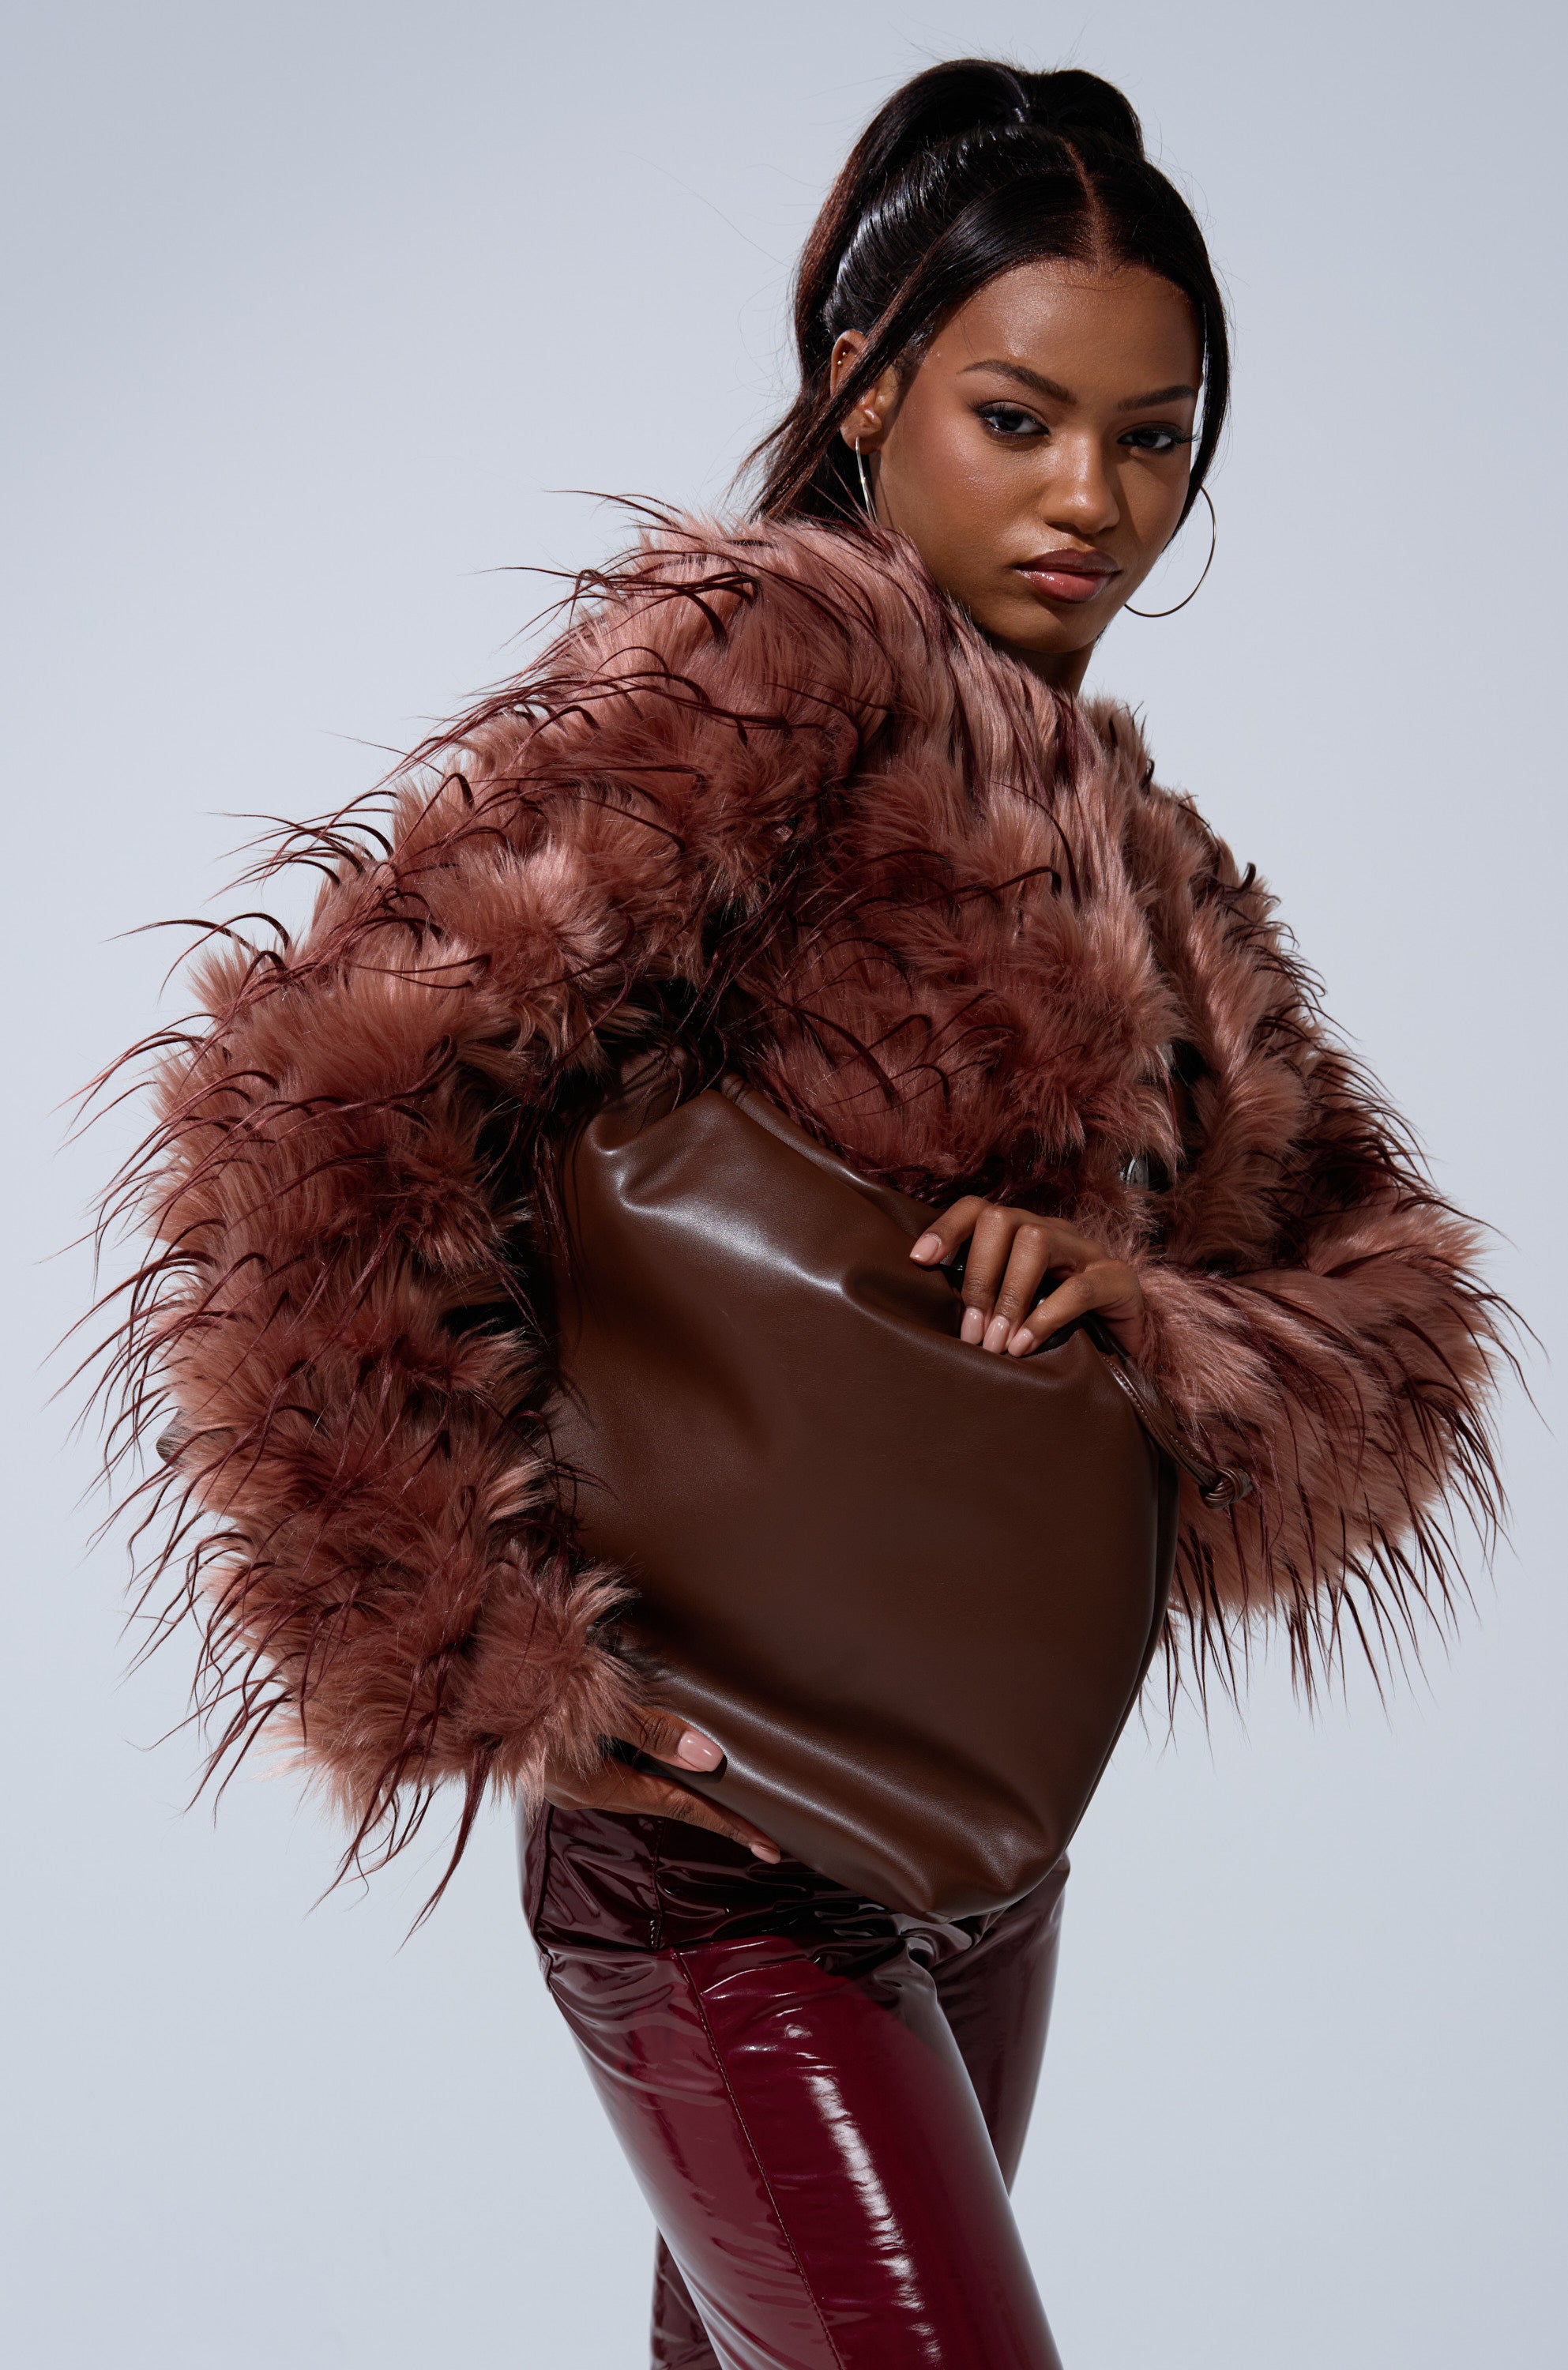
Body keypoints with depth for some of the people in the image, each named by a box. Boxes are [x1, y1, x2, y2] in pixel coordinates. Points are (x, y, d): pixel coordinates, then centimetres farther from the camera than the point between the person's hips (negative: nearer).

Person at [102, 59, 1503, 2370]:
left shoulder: (1131, 852, 10)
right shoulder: (769, 665, -15)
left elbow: (1402, 1312, 7)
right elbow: (318, 1124, -26)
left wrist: (1148, 1302, -15)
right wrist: (506, 1678, -22)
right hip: (722, 1855, -8)